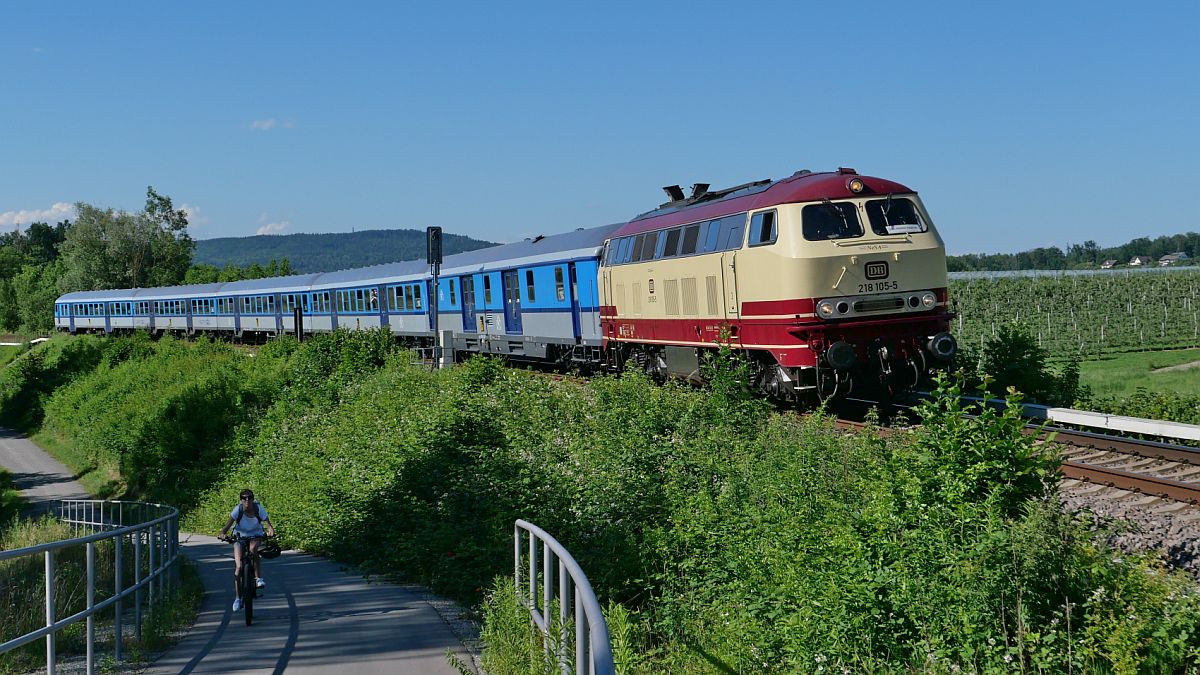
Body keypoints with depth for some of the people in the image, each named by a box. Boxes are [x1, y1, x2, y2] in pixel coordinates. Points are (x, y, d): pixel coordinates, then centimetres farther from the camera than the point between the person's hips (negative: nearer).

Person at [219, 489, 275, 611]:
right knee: (238, 567, -10)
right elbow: (228, 524, -32)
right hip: (240, 536, 1)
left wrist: (271, 531, -51)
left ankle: (258, 578, -21)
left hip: (255, 536, 0)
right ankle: (238, 598, 5)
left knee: (253, 548, -37)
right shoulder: (238, 510, -23)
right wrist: (223, 533, -51)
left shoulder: (259, 509, -22)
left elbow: (268, 523, -30)